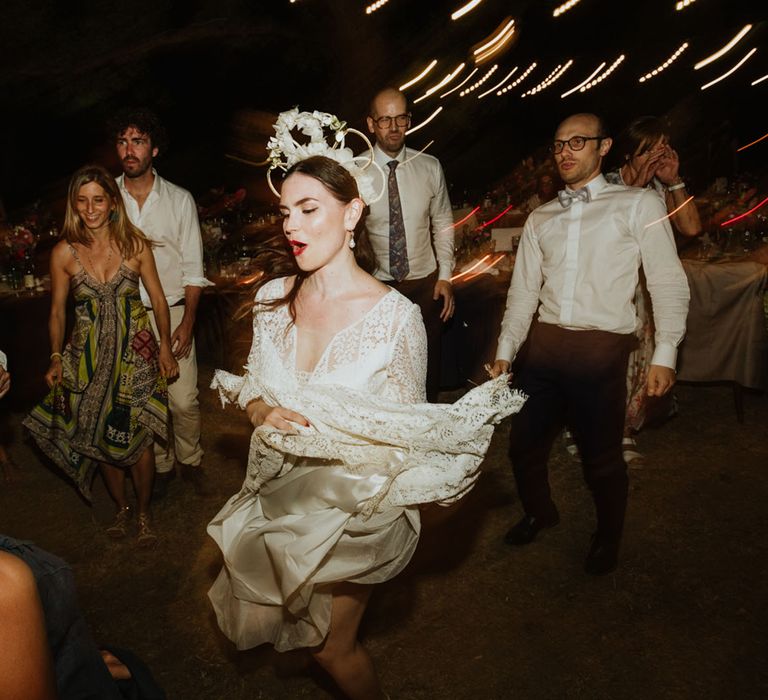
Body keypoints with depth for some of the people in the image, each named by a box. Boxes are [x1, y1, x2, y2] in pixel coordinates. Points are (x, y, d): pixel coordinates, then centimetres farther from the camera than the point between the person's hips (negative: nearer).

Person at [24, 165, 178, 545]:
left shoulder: (135, 244, -4)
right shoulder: (64, 252, -3)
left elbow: (158, 299, 1)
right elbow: (57, 311, 5)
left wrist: (165, 345, -5)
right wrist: (56, 358, -2)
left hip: (135, 354, -1)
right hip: (88, 358, 1)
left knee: (138, 438, 2)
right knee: (102, 440, 11)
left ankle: (144, 511, 25)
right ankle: (121, 507, 34)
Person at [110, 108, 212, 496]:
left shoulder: (180, 199, 2)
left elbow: (193, 267, 1)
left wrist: (187, 321, -7)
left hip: (171, 312, -1)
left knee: (183, 400, -2)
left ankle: (190, 461, 22)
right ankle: (161, 465, 27)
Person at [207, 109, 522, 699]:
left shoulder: (395, 315, -22)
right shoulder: (274, 296, -8)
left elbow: (408, 426, -11)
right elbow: (252, 384, 4)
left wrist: (471, 423, -29)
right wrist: (262, 411, -16)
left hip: (356, 504, -5)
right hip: (284, 490, 5)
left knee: (331, 646, 15)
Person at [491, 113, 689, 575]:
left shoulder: (638, 204, 1)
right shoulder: (541, 219, 14)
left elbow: (669, 283, -3)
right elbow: (524, 290, 13)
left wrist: (665, 355, -10)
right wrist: (505, 351, 7)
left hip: (602, 349, -4)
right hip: (544, 344, 4)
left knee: (601, 457, 8)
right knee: (524, 444, 12)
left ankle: (608, 539, 36)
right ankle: (539, 512, 42)